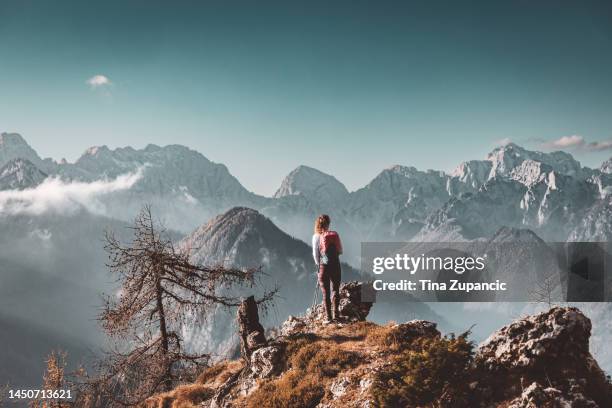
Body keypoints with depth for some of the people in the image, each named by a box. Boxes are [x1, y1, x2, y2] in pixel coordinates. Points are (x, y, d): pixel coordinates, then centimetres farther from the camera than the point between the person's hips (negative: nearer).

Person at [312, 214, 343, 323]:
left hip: (323, 266, -1)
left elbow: (315, 253, -4)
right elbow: (340, 251, 4)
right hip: (335, 265, 1)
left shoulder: (316, 236, -5)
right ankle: (336, 314, 1)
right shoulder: (335, 234, -1)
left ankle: (328, 317, 2)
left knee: (326, 292, 4)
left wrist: (318, 264, 10)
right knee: (335, 290, 10)